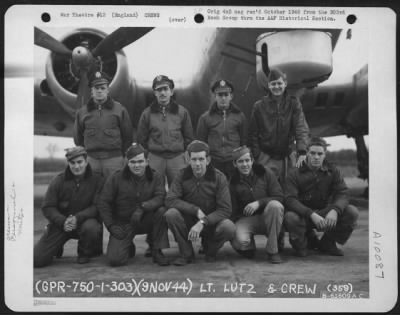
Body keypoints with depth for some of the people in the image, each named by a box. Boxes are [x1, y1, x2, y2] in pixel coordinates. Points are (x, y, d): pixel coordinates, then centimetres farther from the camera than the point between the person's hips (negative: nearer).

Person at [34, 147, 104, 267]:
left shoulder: (96, 180, -6)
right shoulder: (58, 181, -3)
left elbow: (97, 206, -12)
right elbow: (47, 207, -4)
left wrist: (77, 218, -28)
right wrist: (63, 221, -22)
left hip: (85, 220, -1)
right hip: (60, 223, 1)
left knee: (91, 228, -39)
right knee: (37, 259, -9)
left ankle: (84, 253, -4)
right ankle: (57, 247, 28)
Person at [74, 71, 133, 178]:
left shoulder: (119, 109, 5)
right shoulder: (82, 112, 10)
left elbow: (127, 135, 7)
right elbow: (78, 138, 16)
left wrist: (121, 154, 5)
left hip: (114, 159, -2)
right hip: (91, 160, 2)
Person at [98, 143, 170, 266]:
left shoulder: (156, 177, -3)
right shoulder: (116, 178, -6)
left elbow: (160, 198, -19)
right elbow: (103, 203, -3)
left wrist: (142, 207, -36)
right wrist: (111, 226, -10)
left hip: (145, 221, 1)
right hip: (122, 223, -1)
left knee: (162, 211, -30)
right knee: (115, 259, -20)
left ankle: (157, 252, -12)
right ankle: (129, 248, 19)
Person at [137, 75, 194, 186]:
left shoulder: (182, 112, 7)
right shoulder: (147, 113, 6)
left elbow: (188, 138, 11)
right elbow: (141, 139, 11)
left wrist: (186, 156, 6)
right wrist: (145, 157, 6)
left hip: (177, 157, 0)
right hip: (154, 158, 0)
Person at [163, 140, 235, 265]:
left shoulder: (218, 177, -10)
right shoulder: (182, 175, -6)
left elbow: (225, 209, -16)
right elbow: (170, 200, -15)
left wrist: (203, 222, -29)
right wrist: (196, 210, -24)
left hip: (211, 221, -1)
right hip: (188, 222, 1)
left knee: (228, 227, -32)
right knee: (171, 214, -29)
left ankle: (210, 250, 4)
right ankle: (187, 253, -7)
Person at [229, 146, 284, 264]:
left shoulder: (265, 173, 0)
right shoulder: (233, 182, 3)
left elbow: (279, 197, -7)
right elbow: (233, 210, 7)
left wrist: (259, 203, -22)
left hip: (267, 216, 1)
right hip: (246, 219, 0)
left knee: (275, 205, -34)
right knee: (240, 241, -34)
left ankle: (273, 251, -22)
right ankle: (248, 247, 9)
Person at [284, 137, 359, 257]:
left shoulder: (332, 171, 1)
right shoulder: (295, 174, -10)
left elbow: (342, 194, -9)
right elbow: (290, 200, -21)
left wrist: (335, 210, -32)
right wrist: (311, 214, -36)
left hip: (325, 213, 3)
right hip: (304, 216, -3)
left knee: (352, 212, -20)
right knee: (290, 217, -37)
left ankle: (327, 243, 3)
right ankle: (305, 241, -1)